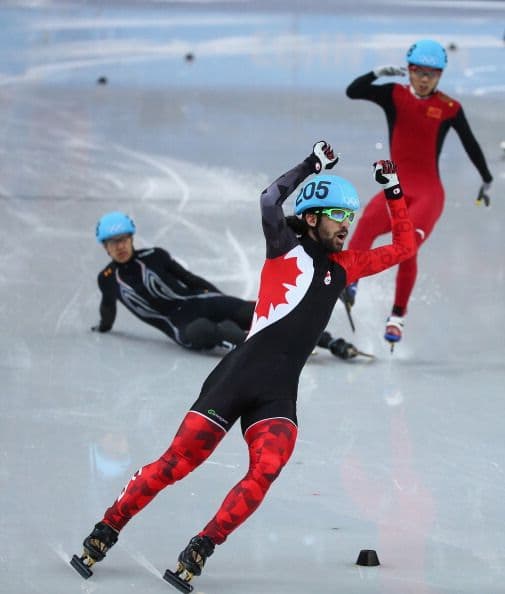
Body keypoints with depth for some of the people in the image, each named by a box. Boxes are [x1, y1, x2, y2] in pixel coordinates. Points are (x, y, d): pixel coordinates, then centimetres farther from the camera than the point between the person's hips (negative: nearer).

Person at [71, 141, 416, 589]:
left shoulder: (343, 266, 19)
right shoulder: (286, 248, 6)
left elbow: (404, 246, 26)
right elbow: (270, 201, -14)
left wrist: (394, 191, 19)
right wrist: (312, 165, -10)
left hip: (279, 393, 4)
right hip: (240, 373, -4)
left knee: (266, 471, -22)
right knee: (178, 462, -6)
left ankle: (197, 553, -13)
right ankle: (103, 535, 8)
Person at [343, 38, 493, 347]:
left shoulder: (450, 109, 1)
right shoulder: (394, 95, 4)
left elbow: (471, 145, 13)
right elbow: (353, 92, -7)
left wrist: (487, 180, 24)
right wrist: (378, 73, -21)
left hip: (429, 193, -2)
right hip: (396, 189, 2)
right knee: (368, 223, -32)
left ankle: (398, 315, -5)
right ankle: (348, 280, -44)